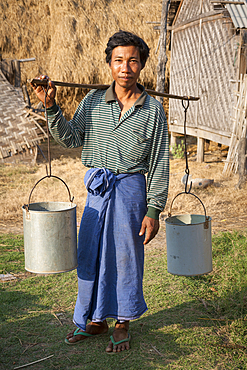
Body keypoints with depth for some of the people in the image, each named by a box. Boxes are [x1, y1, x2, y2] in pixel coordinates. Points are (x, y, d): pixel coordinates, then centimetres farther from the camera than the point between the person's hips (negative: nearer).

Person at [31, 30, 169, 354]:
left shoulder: (153, 109, -3)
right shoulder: (93, 101, 4)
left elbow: (159, 163, -3)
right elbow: (71, 139, 1)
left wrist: (154, 210, -7)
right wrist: (51, 108, -13)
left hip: (131, 187, -3)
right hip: (97, 189, 3)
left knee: (126, 256, 6)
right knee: (90, 254, 9)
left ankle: (123, 323, 25)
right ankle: (95, 320, 28)